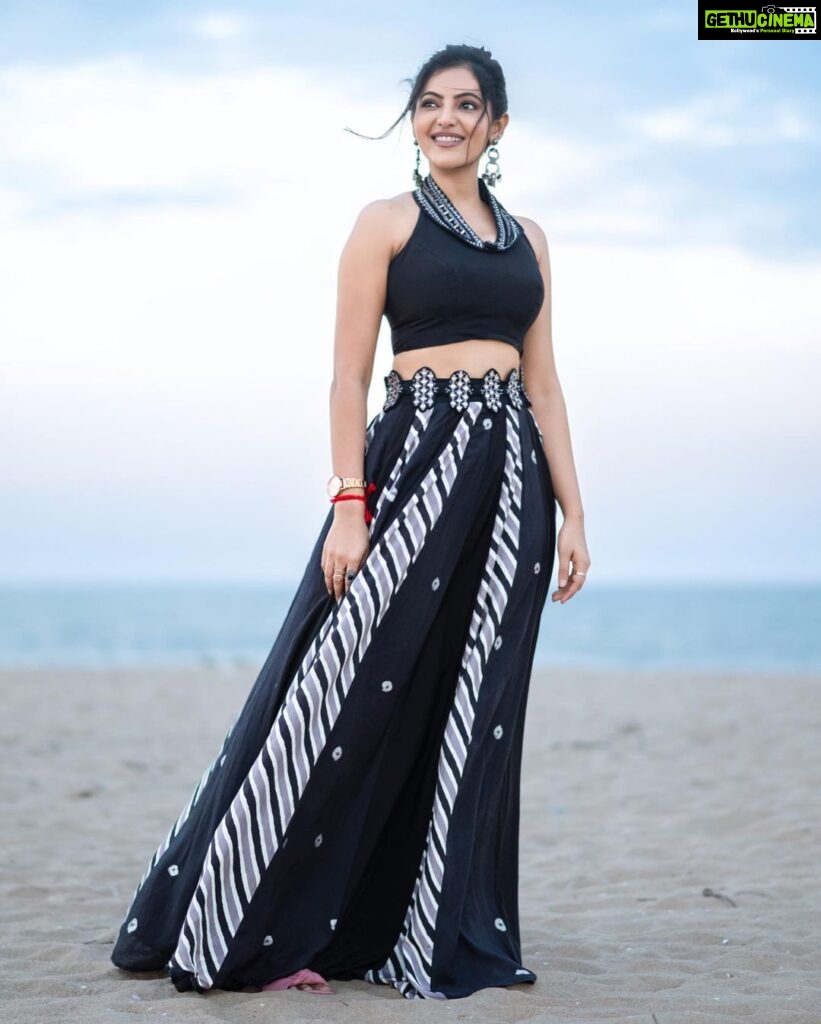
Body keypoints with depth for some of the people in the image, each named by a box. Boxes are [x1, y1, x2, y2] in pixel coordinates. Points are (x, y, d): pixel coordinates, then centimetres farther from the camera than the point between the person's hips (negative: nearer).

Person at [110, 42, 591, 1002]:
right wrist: (349, 503, -14)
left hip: (511, 478, 5)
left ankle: (448, 937, 15)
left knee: (473, 708, 6)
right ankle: (225, 921, 4)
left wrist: (571, 512, 9)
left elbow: (544, 383, 16)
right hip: (415, 456, -5)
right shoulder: (387, 222, 3)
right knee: (349, 698, -7)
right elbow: (349, 376, -3)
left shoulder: (527, 238, 16)